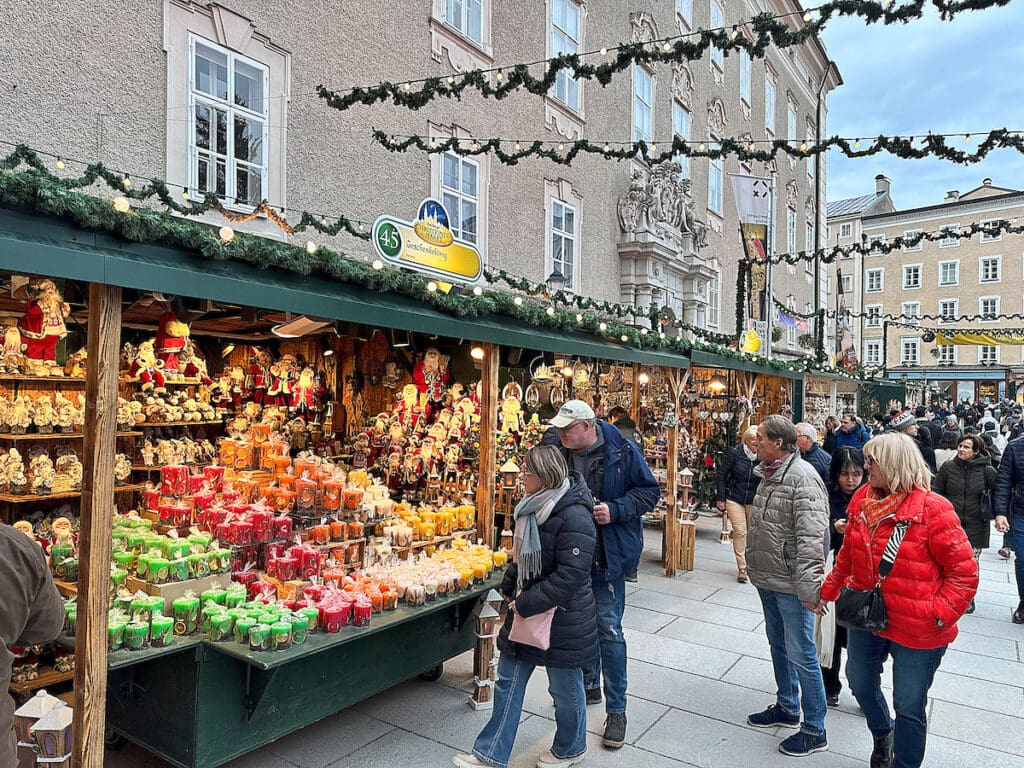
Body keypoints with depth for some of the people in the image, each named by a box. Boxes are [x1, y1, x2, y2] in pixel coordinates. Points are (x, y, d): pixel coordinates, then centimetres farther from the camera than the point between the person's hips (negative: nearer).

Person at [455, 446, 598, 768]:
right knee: (509, 681, 14)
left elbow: (570, 575, -27)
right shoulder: (534, 507, 3)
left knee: (564, 687, 14)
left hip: (562, 617, -8)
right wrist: (509, 589, 8)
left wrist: (526, 604, -22)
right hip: (526, 608, 8)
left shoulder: (573, 516, -25)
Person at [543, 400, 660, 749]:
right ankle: (589, 685, 41)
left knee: (608, 627, -2)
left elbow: (649, 490, -8)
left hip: (608, 553, -5)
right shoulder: (555, 446, -4)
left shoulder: (622, 452, -15)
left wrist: (616, 510, -21)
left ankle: (616, 709, 14)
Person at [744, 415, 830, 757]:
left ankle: (814, 730, 18)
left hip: (790, 584, -9)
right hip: (767, 580, 9)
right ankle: (787, 708, 39)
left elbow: (811, 537, -26)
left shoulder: (802, 477, -22)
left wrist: (808, 587, -27)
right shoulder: (769, 474, 9)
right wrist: (755, 567, 21)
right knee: (778, 645, 22)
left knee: (800, 655, 2)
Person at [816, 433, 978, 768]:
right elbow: (847, 554, 12)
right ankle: (882, 734, 53)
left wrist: (941, 614, -21)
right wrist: (829, 589, 14)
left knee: (909, 707, 8)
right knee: (859, 682, 23)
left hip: (916, 630, -6)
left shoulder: (932, 509, -19)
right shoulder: (862, 501, 0)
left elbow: (964, 569, -16)